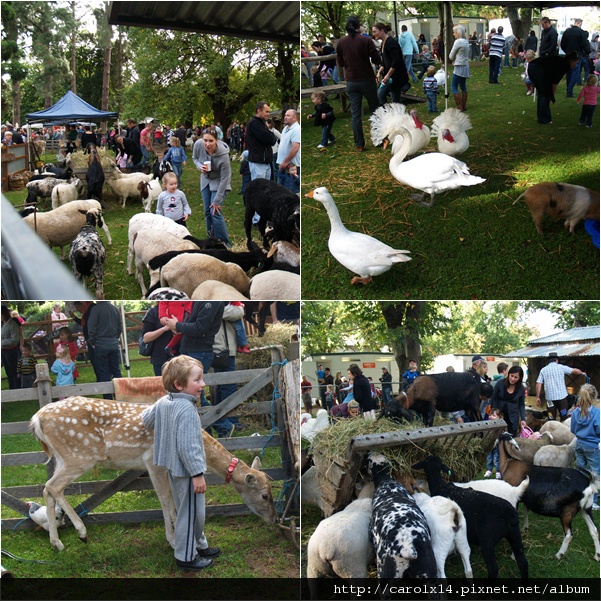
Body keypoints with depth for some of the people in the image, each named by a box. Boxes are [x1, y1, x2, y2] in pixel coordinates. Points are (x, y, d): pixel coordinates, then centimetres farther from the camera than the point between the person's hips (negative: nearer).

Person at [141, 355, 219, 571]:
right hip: (186, 470, -10)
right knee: (190, 513, 4)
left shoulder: (163, 402, 1)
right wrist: (198, 474, -24)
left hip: (173, 467, 10)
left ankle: (200, 545, 38)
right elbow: (188, 447, -29)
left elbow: (146, 419, 17)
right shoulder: (187, 410, -27)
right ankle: (186, 557, 16)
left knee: (189, 511, 23)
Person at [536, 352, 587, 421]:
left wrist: (537, 397, 3)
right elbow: (575, 371, 9)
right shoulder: (561, 367, 0)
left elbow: (538, 384, -1)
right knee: (564, 417, 6)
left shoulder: (543, 370, 5)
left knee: (551, 419, 6)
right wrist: (582, 373, 30)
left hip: (550, 398, 2)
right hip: (561, 396, -2)